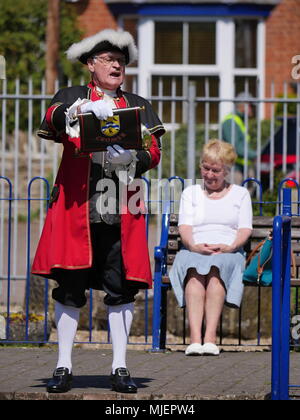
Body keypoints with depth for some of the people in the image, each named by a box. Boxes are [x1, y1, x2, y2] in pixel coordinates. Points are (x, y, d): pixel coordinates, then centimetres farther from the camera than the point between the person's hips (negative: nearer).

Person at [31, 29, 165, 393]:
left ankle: (119, 367, 4)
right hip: (76, 206, -2)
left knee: (122, 287, -1)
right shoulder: (71, 97, 11)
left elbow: (153, 152, 5)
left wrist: (131, 158, -17)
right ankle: (63, 367, 3)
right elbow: (53, 119, -12)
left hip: (121, 212, 2)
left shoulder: (138, 106, 18)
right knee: (70, 286, -2)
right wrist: (77, 112, -34)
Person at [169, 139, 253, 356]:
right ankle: (195, 338, -51)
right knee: (194, 272, -37)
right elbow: (185, 226, 9)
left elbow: (245, 229, 9)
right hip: (194, 251, 1)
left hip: (228, 252, -1)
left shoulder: (240, 194, 22)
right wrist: (194, 245, -14)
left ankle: (210, 337, -50)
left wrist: (230, 246, -13)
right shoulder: (191, 193, 25)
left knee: (216, 269, -39)